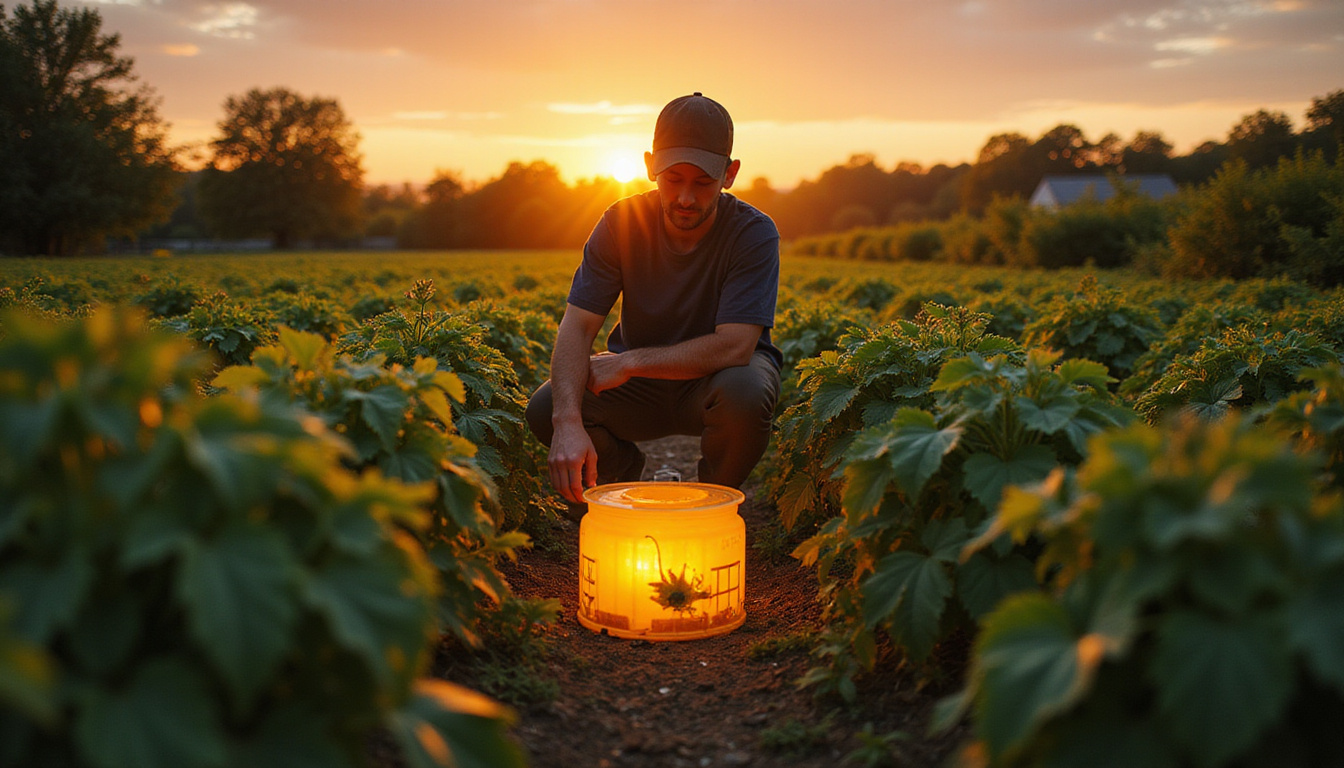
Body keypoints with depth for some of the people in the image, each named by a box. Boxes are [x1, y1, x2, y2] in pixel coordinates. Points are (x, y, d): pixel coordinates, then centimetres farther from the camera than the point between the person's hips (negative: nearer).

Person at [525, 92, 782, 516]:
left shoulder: (754, 234, -23)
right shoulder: (622, 223, -15)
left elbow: (734, 347, -30)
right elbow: (577, 326, -22)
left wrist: (628, 362, -28)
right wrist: (569, 422, -39)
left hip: (716, 376, -2)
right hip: (639, 380, 2)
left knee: (745, 393, -38)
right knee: (546, 409, -23)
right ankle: (623, 467, 11)